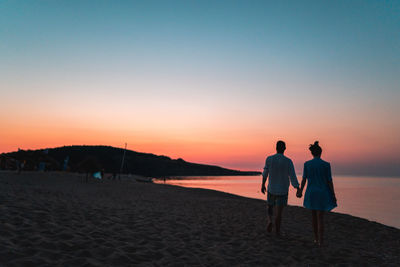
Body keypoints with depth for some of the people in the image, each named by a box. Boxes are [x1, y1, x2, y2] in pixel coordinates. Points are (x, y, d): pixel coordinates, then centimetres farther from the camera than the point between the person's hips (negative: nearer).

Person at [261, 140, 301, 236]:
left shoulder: (269, 159, -9)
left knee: (270, 207, 22)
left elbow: (265, 173, 1)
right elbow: (293, 177, -13)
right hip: (283, 190, -1)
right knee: (279, 212, 7)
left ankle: (270, 221, -2)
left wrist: (263, 184, 14)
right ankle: (277, 232, 14)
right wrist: (298, 190, -4)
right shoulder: (288, 161, -12)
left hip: (271, 189, 1)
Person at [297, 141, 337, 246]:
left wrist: (300, 191, 12)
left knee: (314, 215, 16)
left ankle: (316, 238, 23)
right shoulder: (326, 164, -9)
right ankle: (320, 240, 0)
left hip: (311, 192, 2)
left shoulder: (307, 164, -4)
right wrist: (333, 195, 2)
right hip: (322, 193, -2)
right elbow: (329, 180, -7)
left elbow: (304, 179, -1)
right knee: (320, 217, 4)